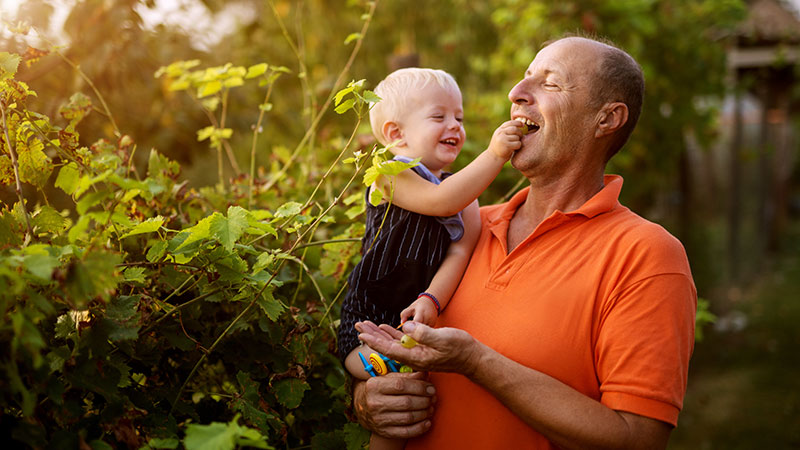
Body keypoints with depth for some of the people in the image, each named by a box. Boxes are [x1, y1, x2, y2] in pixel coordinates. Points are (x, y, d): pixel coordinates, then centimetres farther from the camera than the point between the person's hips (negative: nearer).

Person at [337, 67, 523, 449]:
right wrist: (494, 154, -25)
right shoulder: (389, 174, -5)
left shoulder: (464, 193, 11)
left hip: (421, 323, 6)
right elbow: (439, 201, -23)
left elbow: (460, 252, -3)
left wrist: (432, 298, -21)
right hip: (370, 327, -6)